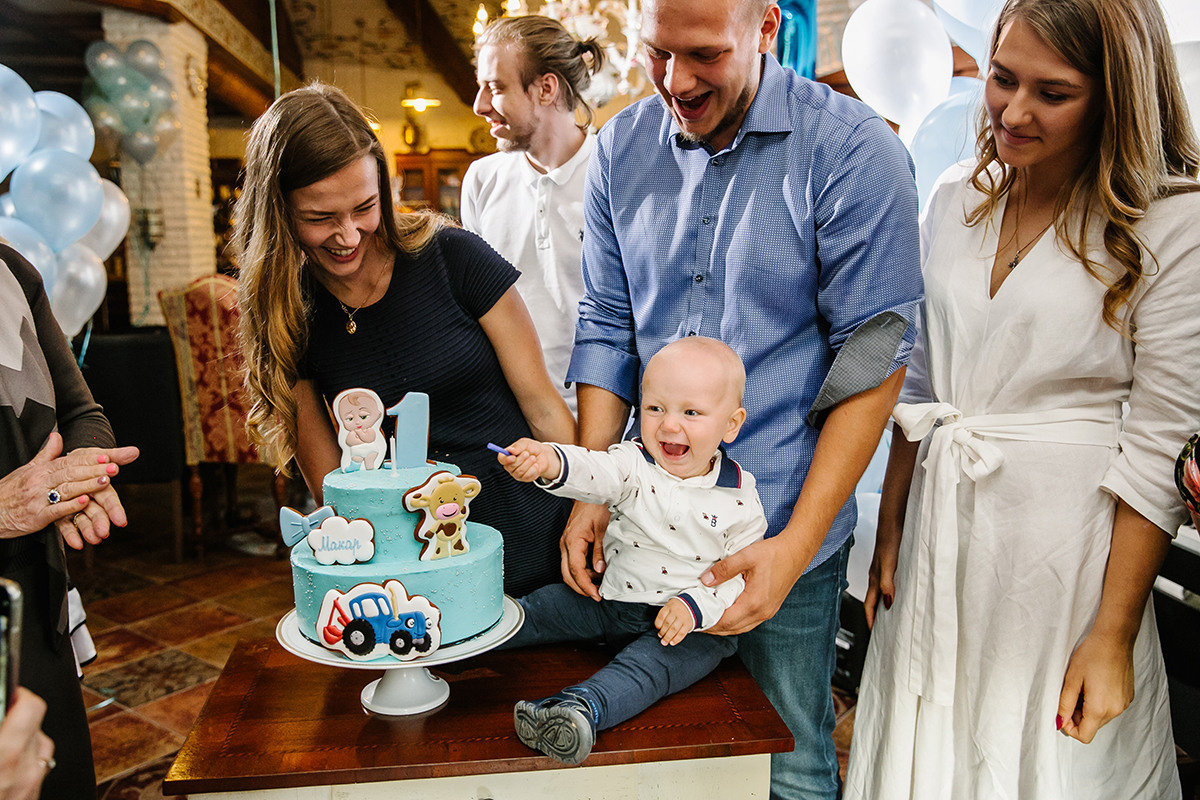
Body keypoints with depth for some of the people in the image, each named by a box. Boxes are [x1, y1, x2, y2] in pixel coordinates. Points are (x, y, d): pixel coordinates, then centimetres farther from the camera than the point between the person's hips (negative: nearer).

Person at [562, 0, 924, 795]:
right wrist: (593, 493, -3)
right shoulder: (621, 148, 2)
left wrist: (797, 544, -15)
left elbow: (873, 357, -12)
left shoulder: (853, 153, -12)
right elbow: (606, 329, 5)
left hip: (787, 526, -3)